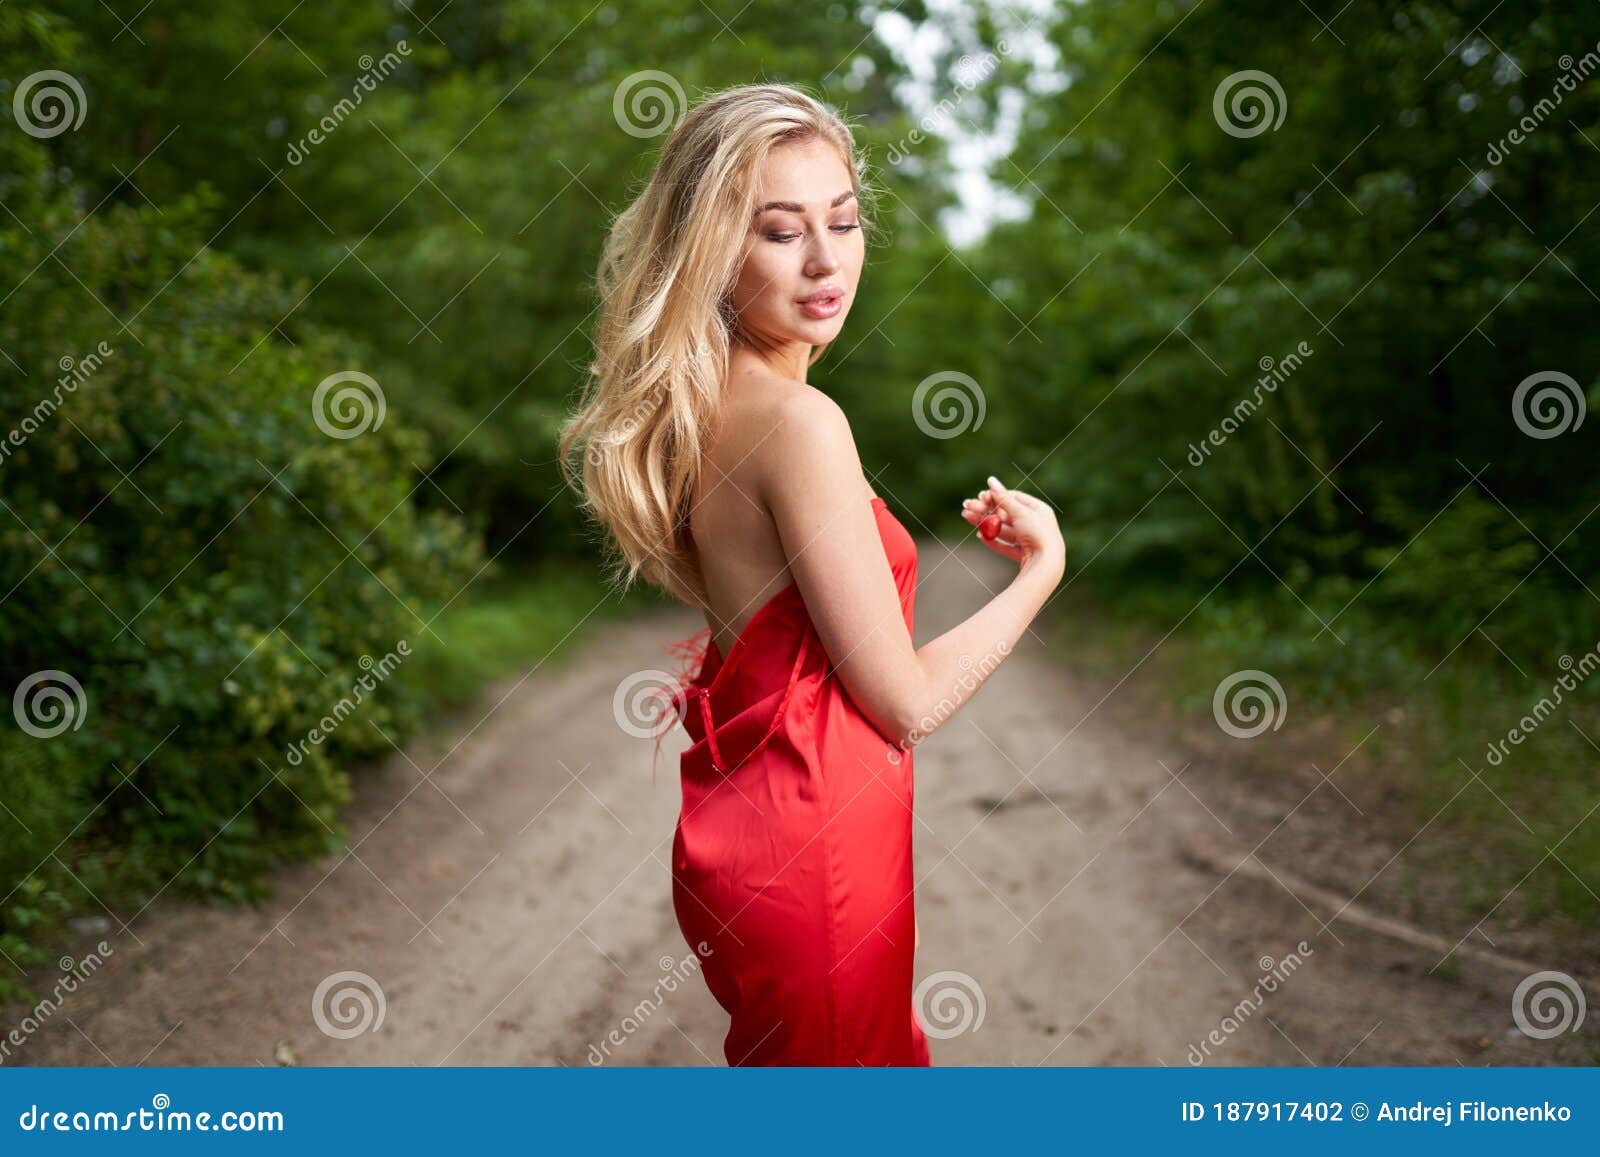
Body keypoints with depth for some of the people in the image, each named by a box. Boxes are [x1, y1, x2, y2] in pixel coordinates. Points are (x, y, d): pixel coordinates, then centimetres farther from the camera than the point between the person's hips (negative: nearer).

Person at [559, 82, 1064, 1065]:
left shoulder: (707, 402, 6)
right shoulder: (798, 421, -21)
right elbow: (907, 701, -17)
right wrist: (1040, 569, -4)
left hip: (741, 824, 9)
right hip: (813, 845, -9)